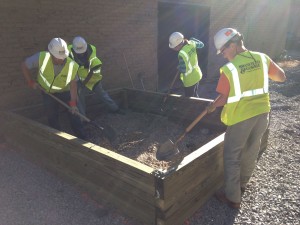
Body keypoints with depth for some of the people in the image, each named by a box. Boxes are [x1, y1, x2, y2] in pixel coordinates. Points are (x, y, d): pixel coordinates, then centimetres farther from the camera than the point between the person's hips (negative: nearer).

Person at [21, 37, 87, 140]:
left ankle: (81, 138, 16)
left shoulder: (72, 65, -29)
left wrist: (73, 102, -24)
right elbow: (24, 65, -12)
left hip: (66, 92, -1)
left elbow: (73, 84, -20)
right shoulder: (41, 58, -29)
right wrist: (30, 82, -10)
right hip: (48, 93, 1)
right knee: (52, 117, 11)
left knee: (74, 113, 0)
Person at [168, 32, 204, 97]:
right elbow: (201, 45, 11)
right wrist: (192, 39, 20)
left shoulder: (182, 54, -30)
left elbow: (183, 70, -29)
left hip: (190, 80, -8)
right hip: (197, 75, 9)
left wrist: (178, 67, -9)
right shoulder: (191, 43, -8)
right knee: (195, 96, 26)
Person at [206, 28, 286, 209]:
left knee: (232, 157, 9)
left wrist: (212, 107, 7)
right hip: (262, 113, 6)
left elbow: (224, 98, -11)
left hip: (241, 116, -6)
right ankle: (242, 184, 43)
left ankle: (233, 198, 18)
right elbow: (282, 77, 7)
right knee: (251, 152, 21)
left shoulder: (229, 69, -18)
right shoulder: (262, 58, -3)